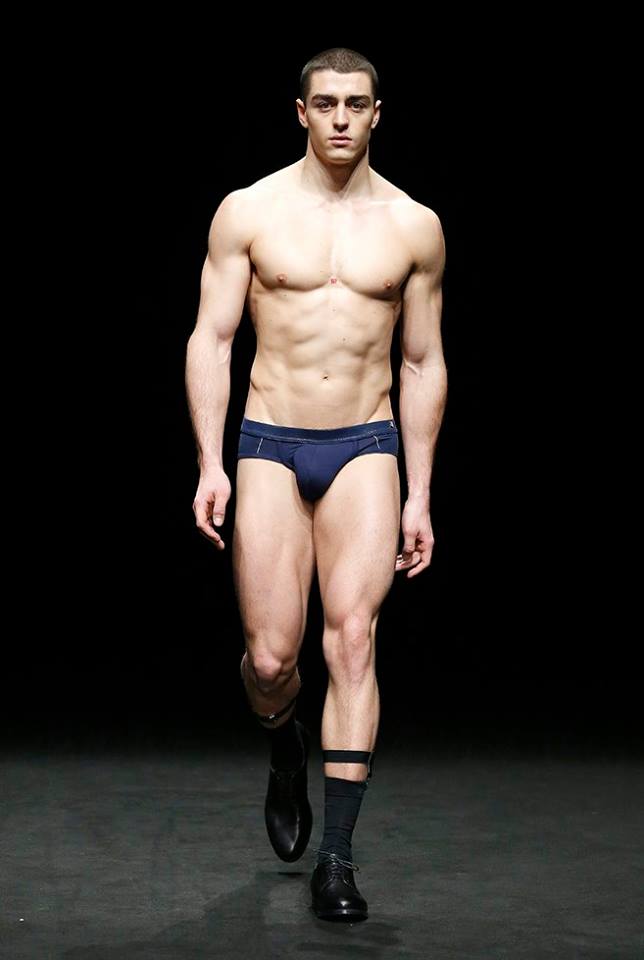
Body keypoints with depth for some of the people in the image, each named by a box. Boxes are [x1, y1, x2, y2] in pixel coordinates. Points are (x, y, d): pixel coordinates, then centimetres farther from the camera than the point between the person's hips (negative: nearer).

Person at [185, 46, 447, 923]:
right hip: (270, 447, 0)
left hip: (366, 449, 0)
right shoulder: (248, 212, 2)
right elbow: (210, 340, 2)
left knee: (353, 636, -12)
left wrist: (419, 495, 8)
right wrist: (210, 463, -7)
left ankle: (336, 854, -8)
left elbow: (423, 365, 10)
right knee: (270, 658, -4)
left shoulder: (414, 227, 5)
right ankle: (286, 745, 33)